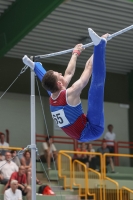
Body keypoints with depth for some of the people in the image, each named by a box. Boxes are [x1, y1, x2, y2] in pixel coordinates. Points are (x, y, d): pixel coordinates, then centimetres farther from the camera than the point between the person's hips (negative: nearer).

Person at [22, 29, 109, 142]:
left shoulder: (52, 98, 0)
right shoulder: (70, 94, -23)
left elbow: (69, 73, 16)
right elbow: (88, 69, -18)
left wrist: (76, 53, 26)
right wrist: (91, 49, -8)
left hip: (80, 135, 9)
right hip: (92, 130, -8)